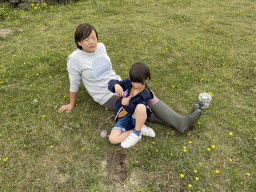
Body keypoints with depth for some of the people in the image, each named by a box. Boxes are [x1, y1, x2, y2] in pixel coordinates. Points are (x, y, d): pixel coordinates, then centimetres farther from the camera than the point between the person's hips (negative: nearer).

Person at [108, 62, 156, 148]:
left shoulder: (145, 94, -9)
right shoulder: (127, 83, 2)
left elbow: (138, 110, -17)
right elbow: (111, 83, -2)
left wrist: (128, 104, -36)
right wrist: (116, 85, -27)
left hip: (137, 118, -3)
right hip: (123, 118, 4)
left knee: (141, 107, -40)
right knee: (113, 139, -20)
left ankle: (137, 132, -15)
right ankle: (142, 130, -6)